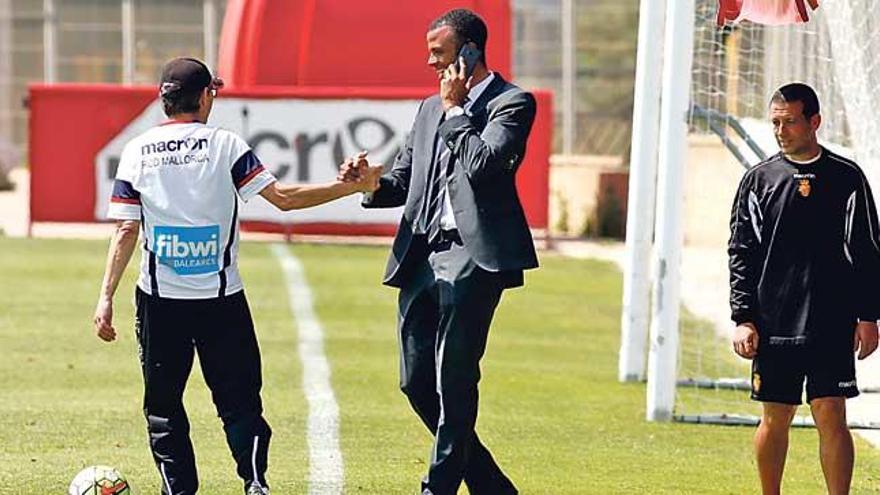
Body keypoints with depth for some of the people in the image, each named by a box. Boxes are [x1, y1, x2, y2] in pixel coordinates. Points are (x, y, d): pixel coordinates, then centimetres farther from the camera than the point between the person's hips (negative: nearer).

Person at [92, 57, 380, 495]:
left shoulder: (137, 152, 1)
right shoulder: (225, 145, -3)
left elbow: (126, 231, -4)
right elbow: (283, 197, -8)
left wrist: (106, 297, -2)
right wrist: (352, 186, -1)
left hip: (160, 297, 1)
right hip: (220, 297, -1)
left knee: (163, 404, 9)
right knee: (239, 400, 6)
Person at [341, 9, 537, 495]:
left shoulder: (512, 103, -1)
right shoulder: (429, 109, 21)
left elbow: (483, 163, -17)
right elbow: (402, 180, 24)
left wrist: (455, 109, -7)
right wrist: (371, 184, 4)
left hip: (471, 259, -8)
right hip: (420, 260, 8)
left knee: (454, 383, -5)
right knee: (417, 383, 7)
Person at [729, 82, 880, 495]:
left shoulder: (846, 177, 3)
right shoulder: (759, 179, 5)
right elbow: (741, 254, 6)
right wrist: (742, 318, -2)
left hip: (832, 324, -1)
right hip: (774, 323, 1)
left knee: (830, 416, -6)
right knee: (775, 418, 6)